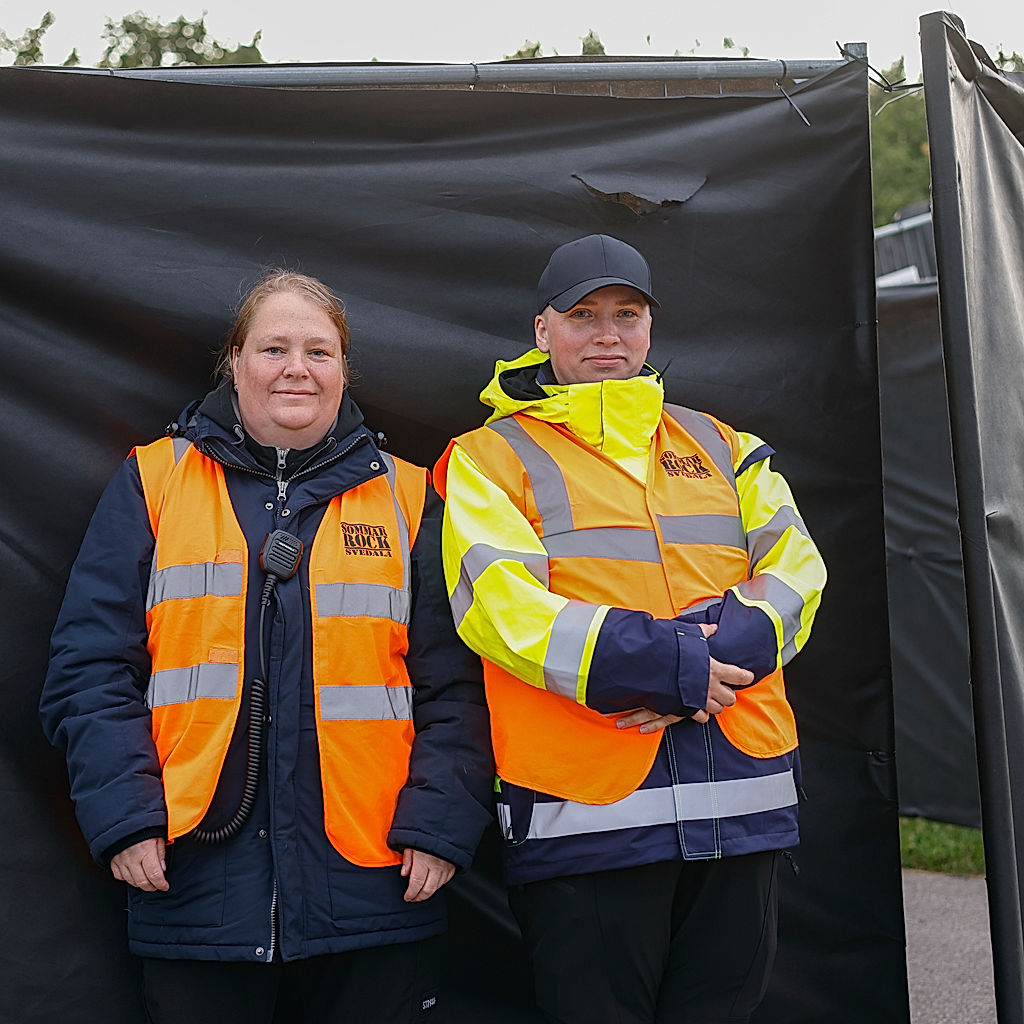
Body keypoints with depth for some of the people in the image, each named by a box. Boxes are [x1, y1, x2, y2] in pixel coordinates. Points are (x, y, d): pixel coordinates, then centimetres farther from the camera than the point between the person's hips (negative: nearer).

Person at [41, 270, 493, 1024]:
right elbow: (93, 668, 3)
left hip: (371, 890, 1)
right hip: (197, 894, 0)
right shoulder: (152, 484, 8)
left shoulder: (407, 500, 10)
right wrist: (125, 816, -8)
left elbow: (453, 688, 6)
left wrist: (440, 822, -6)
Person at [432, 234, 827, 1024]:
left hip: (741, 798, 4)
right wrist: (666, 662, -18)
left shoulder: (720, 448, 18)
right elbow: (500, 607, -11)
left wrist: (718, 653, -14)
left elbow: (795, 568, 6)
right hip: (583, 804, -4)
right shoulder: (492, 457, 4)